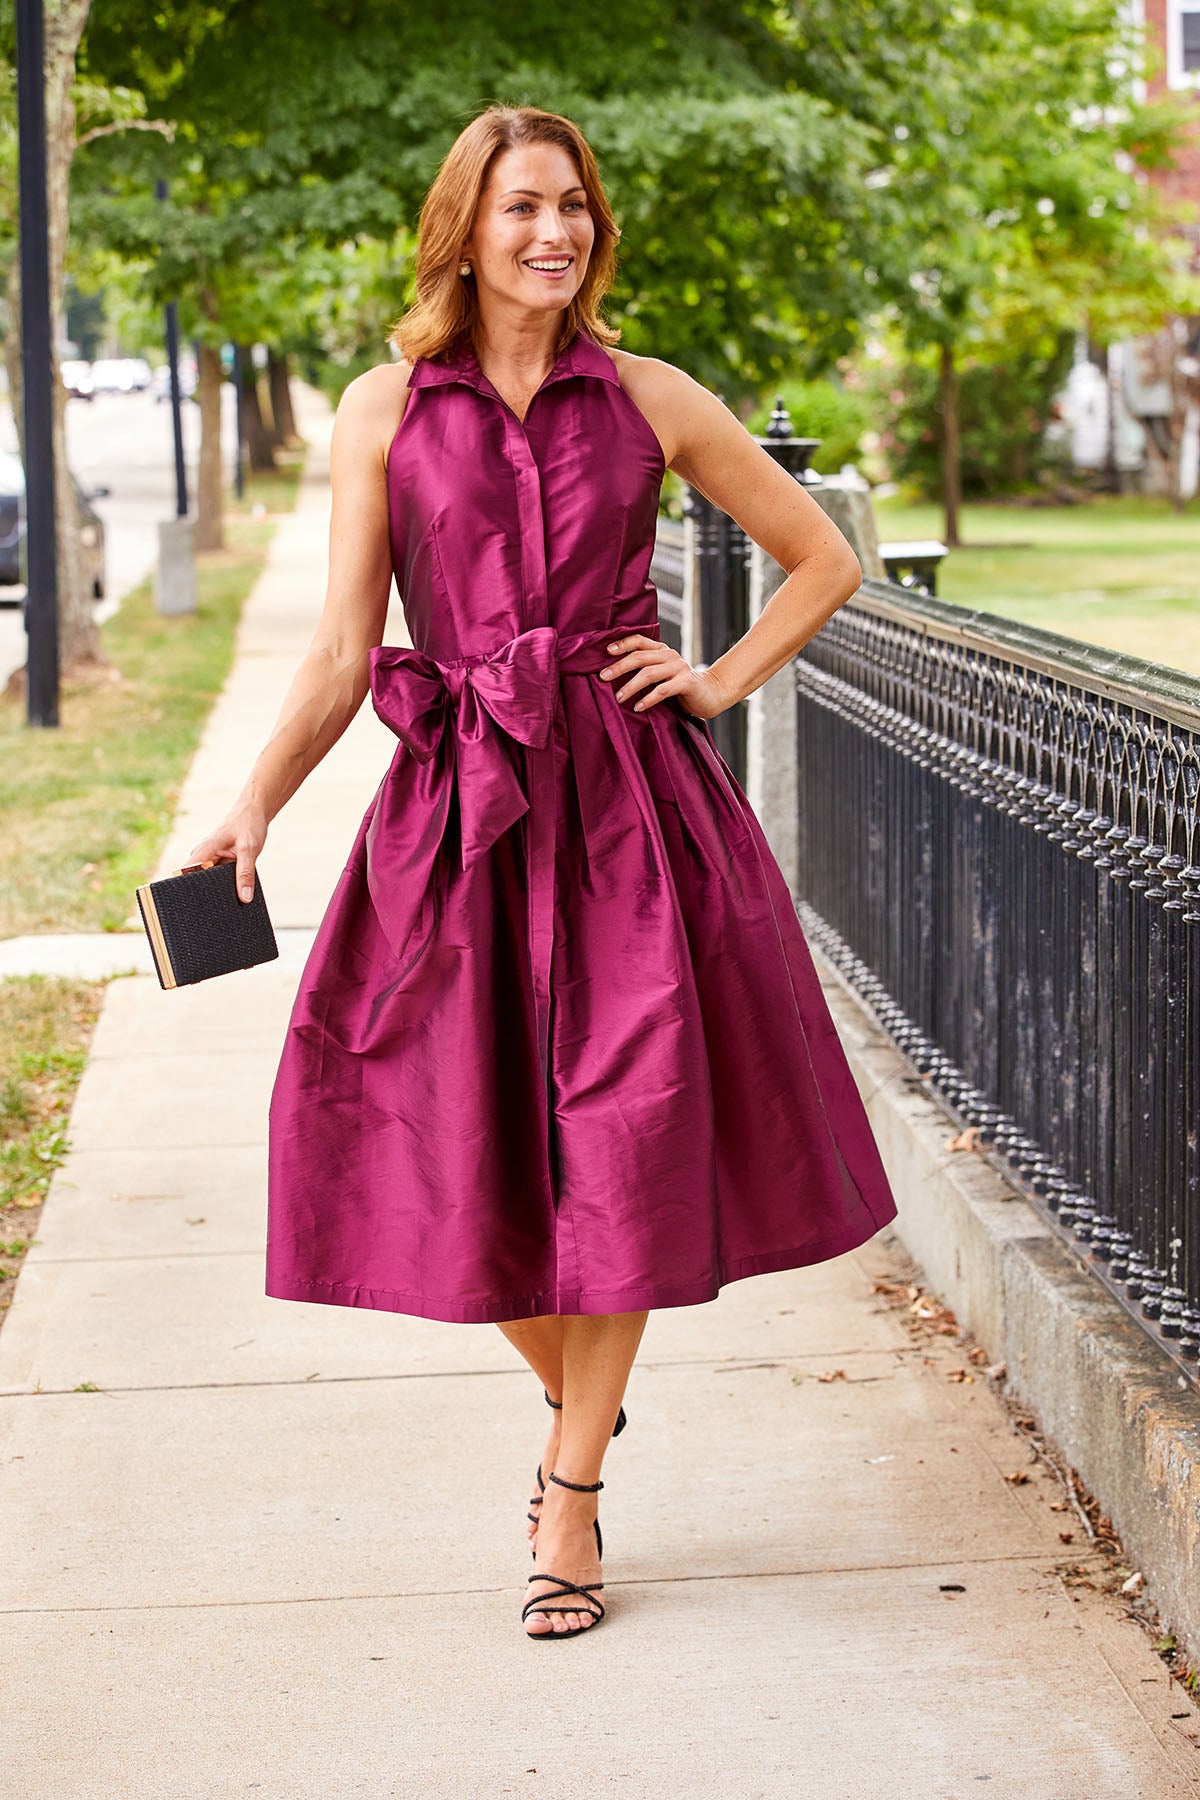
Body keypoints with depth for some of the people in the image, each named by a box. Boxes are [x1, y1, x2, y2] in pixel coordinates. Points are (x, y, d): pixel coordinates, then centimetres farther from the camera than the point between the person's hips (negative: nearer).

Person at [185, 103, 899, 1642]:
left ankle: (573, 1499, 13)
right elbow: (342, 651, 1)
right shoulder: (383, 410, 3)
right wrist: (254, 805, -10)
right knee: (467, 1151, 1)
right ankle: (575, 1401, 31)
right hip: (459, 816, 0)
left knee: (618, 1143, -1)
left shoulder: (652, 402, 4)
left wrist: (720, 683, 3)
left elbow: (824, 560, 14)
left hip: (632, 814, 0)